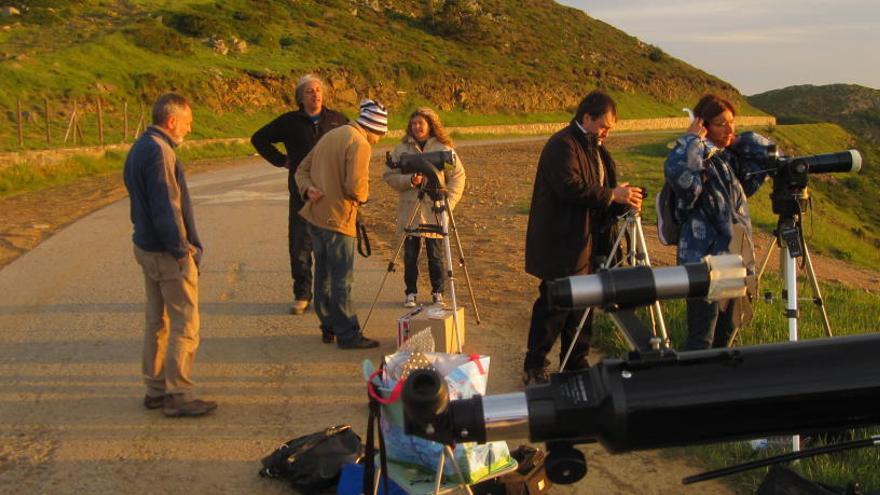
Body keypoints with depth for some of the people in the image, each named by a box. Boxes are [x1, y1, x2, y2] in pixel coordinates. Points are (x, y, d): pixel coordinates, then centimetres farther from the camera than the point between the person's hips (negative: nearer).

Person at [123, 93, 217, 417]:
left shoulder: (139, 148, 13)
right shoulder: (159, 151, -19)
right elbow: (166, 206, -23)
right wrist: (182, 250, -16)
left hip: (146, 246, 10)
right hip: (168, 253, -10)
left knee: (157, 321, 16)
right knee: (185, 325, -3)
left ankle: (155, 390, 24)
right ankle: (178, 396, 2)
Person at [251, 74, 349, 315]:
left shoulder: (336, 119, 7)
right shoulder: (290, 122, 5)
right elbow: (259, 138, 16)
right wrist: (281, 160, 6)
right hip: (302, 193, 0)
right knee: (300, 245, 0)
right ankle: (302, 295, 11)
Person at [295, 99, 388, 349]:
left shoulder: (331, 136, 16)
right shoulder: (359, 144, -13)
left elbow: (302, 169, 16)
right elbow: (355, 186, -22)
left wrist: (308, 189, 0)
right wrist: (363, 194, -1)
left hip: (315, 215, 9)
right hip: (337, 219, -9)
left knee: (324, 273, 15)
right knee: (341, 279, -3)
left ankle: (329, 327, 24)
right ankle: (347, 334, 2)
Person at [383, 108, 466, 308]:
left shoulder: (443, 148, 1)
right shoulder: (401, 149, 5)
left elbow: (458, 176, 3)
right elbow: (390, 176, 4)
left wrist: (448, 202, -7)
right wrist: (409, 180, -14)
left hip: (435, 212, -1)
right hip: (409, 212, 1)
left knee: (436, 255, 5)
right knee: (410, 255, 6)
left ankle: (438, 292, 18)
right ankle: (411, 293, 19)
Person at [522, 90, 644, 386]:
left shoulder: (595, 148, 17)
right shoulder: (562, 145, -14)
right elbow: (570, 187, -27)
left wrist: (624, 202, -1)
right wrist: (612, 195, -23)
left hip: (587, 244, 9)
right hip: (562, 245, -9)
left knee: (582, 307, 13)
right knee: (554, 306, -4)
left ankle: (576, 367, 24)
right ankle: (533, 369, 7)